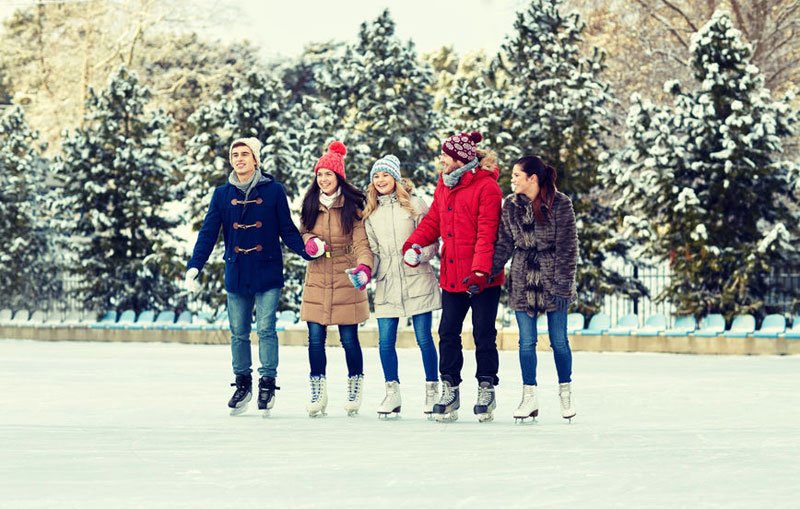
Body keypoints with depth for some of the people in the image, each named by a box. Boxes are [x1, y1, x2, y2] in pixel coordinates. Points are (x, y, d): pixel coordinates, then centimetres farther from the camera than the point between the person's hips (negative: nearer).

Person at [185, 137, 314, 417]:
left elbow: (287, 230, 2)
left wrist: (307, 251, -12)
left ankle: (268, 383, 1)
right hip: (236, 275, 3)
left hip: (268, 275, -3)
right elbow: (208, 233, 4)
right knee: (238, 333, 8)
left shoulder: (273, 191, -2)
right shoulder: (222, 194, 5)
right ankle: (243, 383, 20)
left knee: (266, 329, -7)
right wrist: (194, 267, -5)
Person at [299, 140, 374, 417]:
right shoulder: (310, 204, 8)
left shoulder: (352, 206, -4)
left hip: (345, 280, -3)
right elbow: (302, 233, 19)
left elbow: (361, 242, -11)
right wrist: (309, 242, -6)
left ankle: (355, 389, 18)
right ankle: (318, 393, 9)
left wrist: (364, 266, -30)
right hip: (317, 280, 3)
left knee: (349, 339, 2)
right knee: (315, 338, 1)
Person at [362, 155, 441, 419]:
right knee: (385, 342, 0)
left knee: (424, 339, 0)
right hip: (387, 285, 4)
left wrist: (420, 254, -20)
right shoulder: (371, 213, 13)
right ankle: (392, 394, 11)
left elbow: (432, 240, -1)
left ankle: (432, 390, 11)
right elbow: (372, 250, 15)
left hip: (417, 281, -4)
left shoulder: (414, 204, 0)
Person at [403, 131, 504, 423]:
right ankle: (449, 390, 13)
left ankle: (487, 389, 12)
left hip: (482, 277, -7)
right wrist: (414, 243, -4)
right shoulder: (444, 185, 11)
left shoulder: (486, 186, -12)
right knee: (448, 332, 6)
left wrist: (480, 270, -24)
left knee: (484, 333, 2)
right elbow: (433, 221, 14)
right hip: (452, 275, 7)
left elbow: (487, 232, -17)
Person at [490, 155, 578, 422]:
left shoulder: (560, 204, -8)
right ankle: (529, 397, 11)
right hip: (522, 281, 3)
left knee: (558, 340, 5)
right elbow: (504, 244, 5)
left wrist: (563, 284, -13)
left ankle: (565, 393, 20)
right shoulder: (511, 205, 4)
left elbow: (568, 247, -8)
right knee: (526, 341, 4)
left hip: (552, 279, -3)